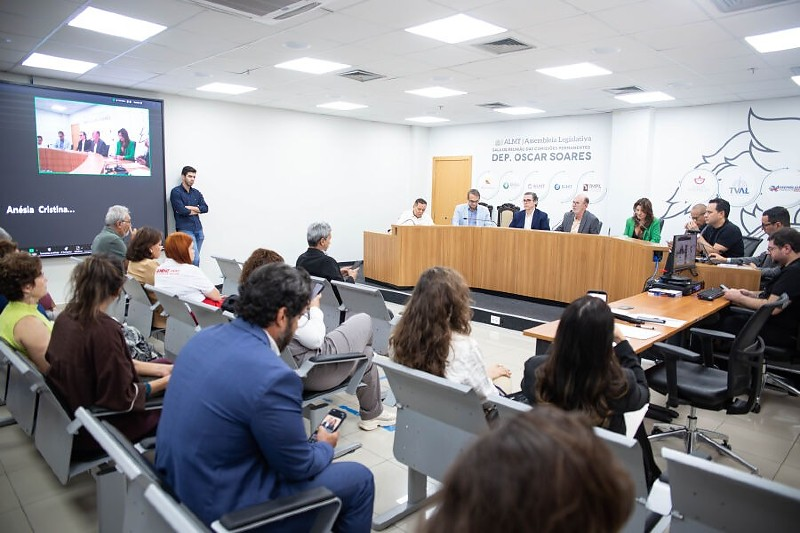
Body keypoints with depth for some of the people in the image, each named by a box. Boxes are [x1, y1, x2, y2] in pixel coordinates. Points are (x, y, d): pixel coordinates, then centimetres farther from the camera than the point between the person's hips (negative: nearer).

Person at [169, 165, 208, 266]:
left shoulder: (197, 193, 15)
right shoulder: (176, 192, -3)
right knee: (195, 259, -13)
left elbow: (205, 208, 4)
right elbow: (181, 210, -13)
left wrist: (190, 208, -9)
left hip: (198, 229, 6)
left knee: (194, 258, 7)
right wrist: (196, 211, 1)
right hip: (185, 229, -6)